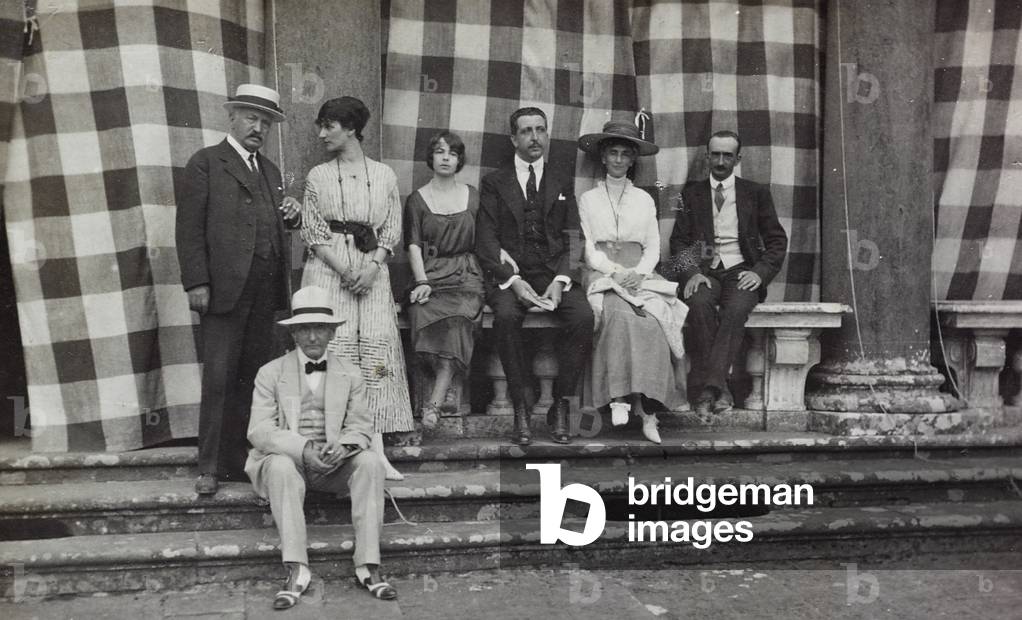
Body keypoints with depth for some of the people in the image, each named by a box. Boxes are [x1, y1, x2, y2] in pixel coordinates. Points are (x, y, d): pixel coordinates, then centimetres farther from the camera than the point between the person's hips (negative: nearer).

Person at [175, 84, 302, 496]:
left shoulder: (270, 171, 21)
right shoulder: (206, 163, 3)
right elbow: (189, 228, -4)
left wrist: (292, 217, 3)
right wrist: (196, 283, -12)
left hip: (265, 292, 6)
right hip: (225, 288, -6)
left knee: (254, 378, 6)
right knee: (218, 380, -4)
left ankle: (238, 460, 14)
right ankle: (210, 467, 4)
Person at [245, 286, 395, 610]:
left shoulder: (350, 374, 12)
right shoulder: (270, 373, 5)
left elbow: (361, 426, 5)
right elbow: (259, 430, -6)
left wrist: (343, 446, -20)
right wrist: (303, 449, -23)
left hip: (334, 461, 2)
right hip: (286, 458, -2)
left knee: (370, 462, -27)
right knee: (282, 467, -36)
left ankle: (368, 567, -28)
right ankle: (297, 570, -35)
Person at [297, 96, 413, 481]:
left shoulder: (384, 175, 10)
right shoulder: (318, 177, 10)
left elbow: (391, 231, 6)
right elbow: (313, 233, 3)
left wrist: (372, 268, -11)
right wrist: (344, 271, -11)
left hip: (372, 270, 1)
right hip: (328, 269, 0)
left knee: (376, 348, -7)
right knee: (333, 350, -8)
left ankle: (376, 449, -6)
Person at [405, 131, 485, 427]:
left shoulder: (472, 196, 16)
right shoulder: (417, 199, 12)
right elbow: (413, 245, 2)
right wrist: (422, 282, -13)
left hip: (466, 274, 0)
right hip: (431, 273, 0)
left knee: (458, 316, -32)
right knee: (428, 312, -34)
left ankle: (434, 402, -33)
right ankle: (444, 395, -23)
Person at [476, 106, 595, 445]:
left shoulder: (562, 182, 17)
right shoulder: (494, 182, 11)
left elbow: (573, 237, 8)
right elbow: (486, 241, 2)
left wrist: (561, 280, -10)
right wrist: (513, 281, -14)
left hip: (555, 274, 2)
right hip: (509, 274, -1)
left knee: (583, 316, -28)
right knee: (506, 315, -34)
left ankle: (560, 405, -15)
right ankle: (520, 409, -22)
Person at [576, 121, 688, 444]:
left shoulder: (644, 200, 20)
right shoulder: (588, 199, 14)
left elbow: (653, 248, 13)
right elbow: (588, 249, 4)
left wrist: (638, 273, -8)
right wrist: (616, 271, -13)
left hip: (640, 275, 2)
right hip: (602, 275, -2)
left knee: (652, 320, -31)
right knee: (619, 312, -34)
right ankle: (643, 409, -35)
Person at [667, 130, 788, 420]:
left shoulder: (756, 193, 14)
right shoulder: (692, 193, 15)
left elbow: (777, 241, 11)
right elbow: (679, 241, 8)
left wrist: (759, 272, -8)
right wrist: (691, 272, -11)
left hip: (740, 270, 0)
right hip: (703, 270, 0)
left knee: (736, 309, -33)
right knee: (700, 305, -33)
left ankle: (708, 388, -36)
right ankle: (719, 389, -31)